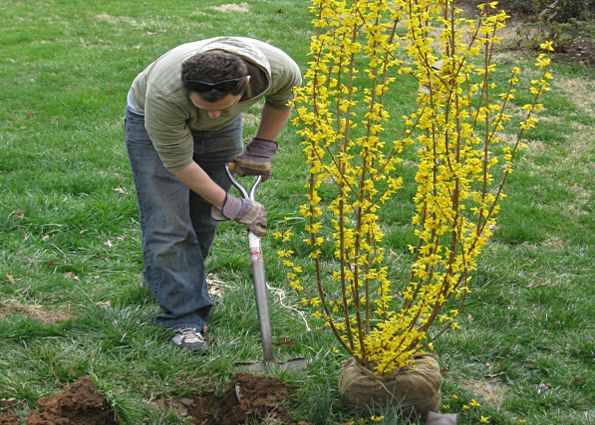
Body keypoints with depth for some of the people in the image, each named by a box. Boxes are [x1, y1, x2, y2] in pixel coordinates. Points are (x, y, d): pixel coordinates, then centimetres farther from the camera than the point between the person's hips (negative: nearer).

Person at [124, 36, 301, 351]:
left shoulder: (279, 69, -32)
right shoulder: (164, 95, -42)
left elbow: (282, 98, -6)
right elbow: (179, 162, -29)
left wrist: (261, 149, -6)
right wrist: (231, 207, -25)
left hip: (222, 132, 4)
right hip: (153, 124, -4)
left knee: (205, 220, 6)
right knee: (168, 225, -11)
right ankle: (184, 319, -6)